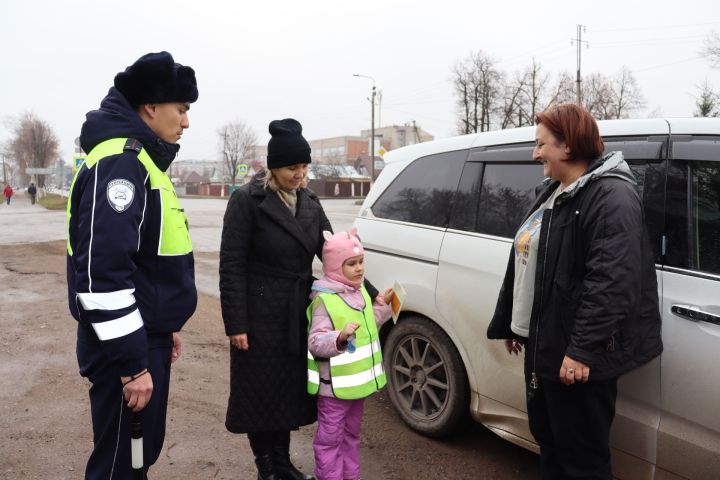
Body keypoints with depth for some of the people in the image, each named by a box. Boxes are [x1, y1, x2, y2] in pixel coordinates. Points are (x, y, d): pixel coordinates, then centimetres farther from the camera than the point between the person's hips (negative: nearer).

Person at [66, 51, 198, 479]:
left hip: (146, 337, 10)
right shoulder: (119, 161, -19)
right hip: (125, 348, -10)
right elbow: (103, 270, -27)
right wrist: (132, 363, -23)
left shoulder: (142, 160, 14)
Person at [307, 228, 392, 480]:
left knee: (351, 434, 23)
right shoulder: (324, 300, -20)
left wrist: (382, 306, 8)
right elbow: (315, 343, -25)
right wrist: (340, 337, -41)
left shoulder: (360, 292, 6)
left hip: (358, 380, 9)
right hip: (334, 384, -8)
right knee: (330, 438, 6)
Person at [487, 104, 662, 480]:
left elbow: (611, 282, -26)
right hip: (543, 342, 10)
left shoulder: (611, 196, -17)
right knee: (546, 437, 22)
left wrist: (582, 349, -28)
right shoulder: (552, 192, 14)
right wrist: (509, 323, 22)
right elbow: (525, 263, 18)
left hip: (577, 352, -9)